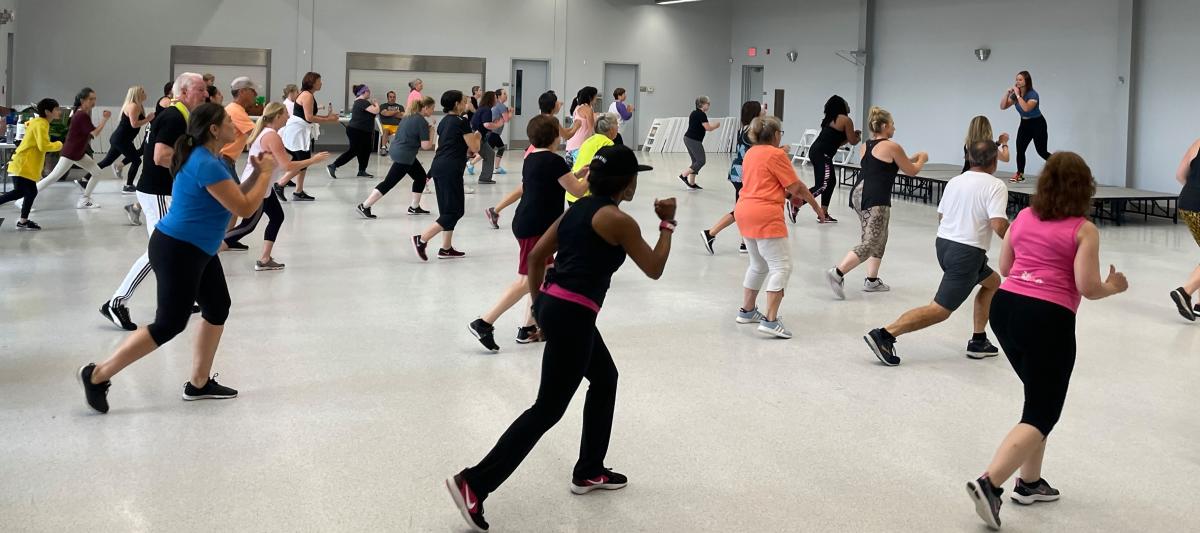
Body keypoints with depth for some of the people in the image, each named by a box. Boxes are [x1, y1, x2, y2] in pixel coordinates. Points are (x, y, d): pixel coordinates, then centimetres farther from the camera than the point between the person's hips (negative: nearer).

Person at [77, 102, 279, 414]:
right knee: (170, 324, -6)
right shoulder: (206, 165, -22)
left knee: (218, 309, 12)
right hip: (176, 251, -10)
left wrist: (257, 174, 9)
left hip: (197, 250, 10)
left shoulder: (206, 159, 9)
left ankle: (199, 384, 22)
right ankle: (97, 375, 1)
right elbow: (244, 208, -21)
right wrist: (267, 173, -10)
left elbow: (233, 199, 18)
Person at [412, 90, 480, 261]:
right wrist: (477, 137, 15)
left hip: (438, 166, 9)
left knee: (447, 209, 14)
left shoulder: (444, 121, 17)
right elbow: (474, 148, -6)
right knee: (454, 210, -4)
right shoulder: (461, 122, -9)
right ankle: (421, 240, -12)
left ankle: (446, 248, 15)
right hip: (450, 169, -9)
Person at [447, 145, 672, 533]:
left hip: (555, 307, 10)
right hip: (572, 316, -10)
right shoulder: (618, 220, -9)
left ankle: (589, 472, 34)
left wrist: (538, 303, 23)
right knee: (548, 409, -4)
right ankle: (474, 484, -8)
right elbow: (654, 270, -1)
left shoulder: (580, 208, 14)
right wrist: (667, 224, 9)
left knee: (605, 378, 26)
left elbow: (537, 255, 16)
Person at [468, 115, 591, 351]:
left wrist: (577, 174, 27)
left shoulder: (532, 159, 13)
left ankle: (528, 328, 17)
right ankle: (484, 323, -13)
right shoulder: (554, 161, -13)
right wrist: (591, 175, 11)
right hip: (536, 228, -10)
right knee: (527, 281, -9)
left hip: (525, 223, 10)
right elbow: (578, 191, -7)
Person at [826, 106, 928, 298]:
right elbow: (911, 171, 5)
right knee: (870, 243, -9)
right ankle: (837, 273, -22)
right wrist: (921, 159, 26)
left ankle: (872, 280, 19)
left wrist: (911, 158, 35)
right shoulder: (892, 147, -6)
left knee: (879, 238, 20)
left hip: (859, 194, 9)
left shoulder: (866, 146, 17)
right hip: (875, 199, -9)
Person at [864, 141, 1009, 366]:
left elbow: (940, 216, 17)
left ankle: (978, 342, 27)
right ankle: (885, 335, -17)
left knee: (993, 282, 28)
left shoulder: (955, 181, 10)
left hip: (943, 244, 9)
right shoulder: (995, 186, -11)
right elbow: (998, 225, -20)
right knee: (940, 310, -7)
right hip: (967, 253, -9)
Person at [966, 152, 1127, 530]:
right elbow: (1087, 288, -10)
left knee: (1040, 397, 24)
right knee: (1042, 414, 0)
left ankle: (1029, 483, 27)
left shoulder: (1024, 217, 11)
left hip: (1005, 307, 7)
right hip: (1048, 318, -7)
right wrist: (1113, 287, 10)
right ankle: (989, 484, -18)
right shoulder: (1084, 230, -5)